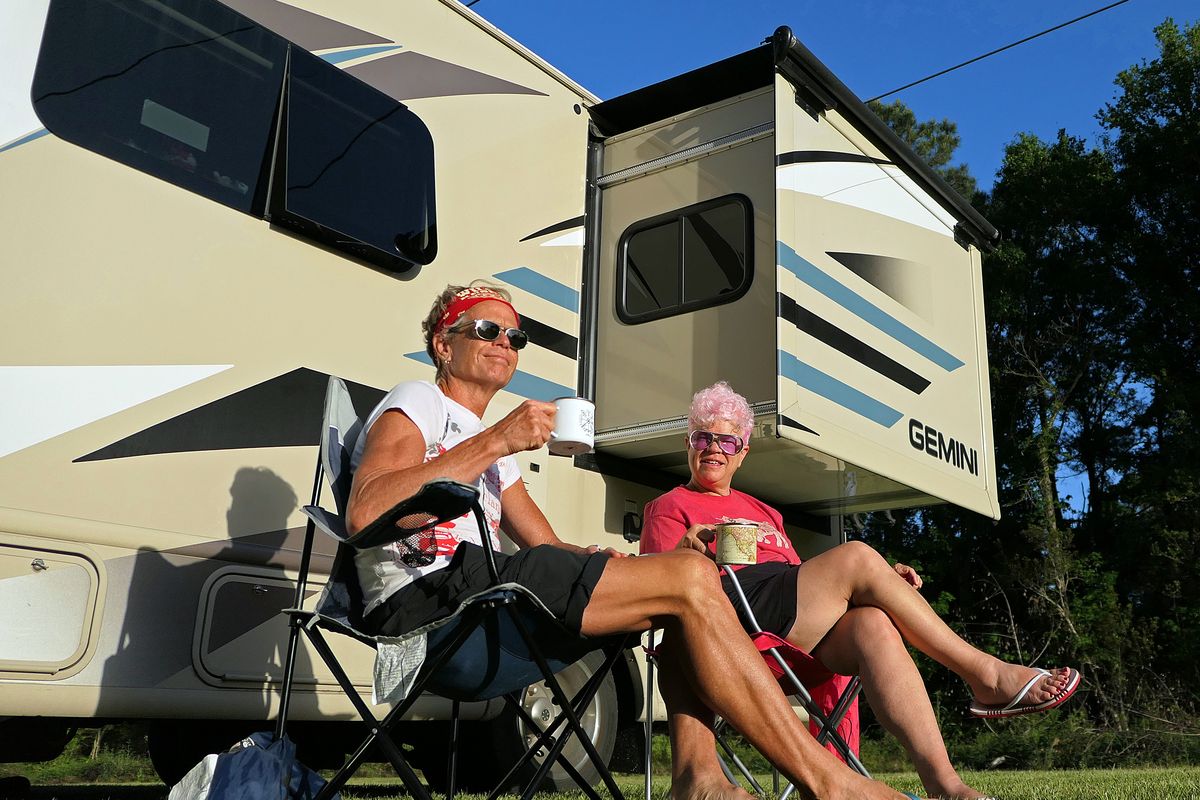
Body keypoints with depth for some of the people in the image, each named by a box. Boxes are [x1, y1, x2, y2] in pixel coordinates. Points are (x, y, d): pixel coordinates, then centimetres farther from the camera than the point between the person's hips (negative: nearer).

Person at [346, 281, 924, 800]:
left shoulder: (491, 451, 31)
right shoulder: (415, 403, 6)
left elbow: (547, 550, 24)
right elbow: (365, 513, -15)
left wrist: (599, 562, 0)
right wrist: (493, 442, -15)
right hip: (429, 592, -9)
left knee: (688, 584, 2)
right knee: (688, 580, -17)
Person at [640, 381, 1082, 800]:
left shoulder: (762, 510, 34)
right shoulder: (669, 506, 17)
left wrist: (883, 581, 11)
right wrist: (686, 551, -21)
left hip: (801, 634, 6)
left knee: (872, 624, -28)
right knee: (855, 555, -21)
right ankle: (986, 674, -15)